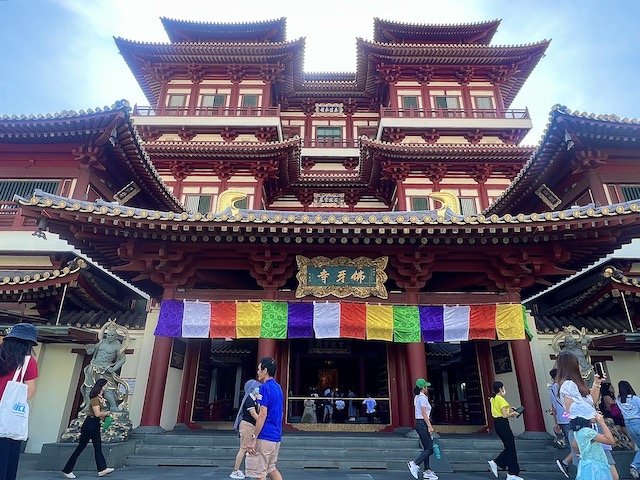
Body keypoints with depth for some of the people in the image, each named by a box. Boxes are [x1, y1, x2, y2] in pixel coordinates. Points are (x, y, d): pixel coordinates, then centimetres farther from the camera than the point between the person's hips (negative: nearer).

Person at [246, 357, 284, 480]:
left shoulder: (265, 387, -15)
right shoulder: (278, 387, 12)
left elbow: (263, 414, -20)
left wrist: (253, 438, -18)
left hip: (265, 437, -9)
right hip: (276, 436, 9)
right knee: (270, 468, 20)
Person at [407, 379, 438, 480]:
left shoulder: (417, 397, 14)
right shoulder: (422, 398, -15)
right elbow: (424, 414, -19)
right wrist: (430, 426, -19)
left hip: (419, 423, 10)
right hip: (423, 424, -10)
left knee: (427, 448, 12)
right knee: (430, 449, -6)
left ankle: (427, 471, 15)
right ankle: (415, 464, -9)